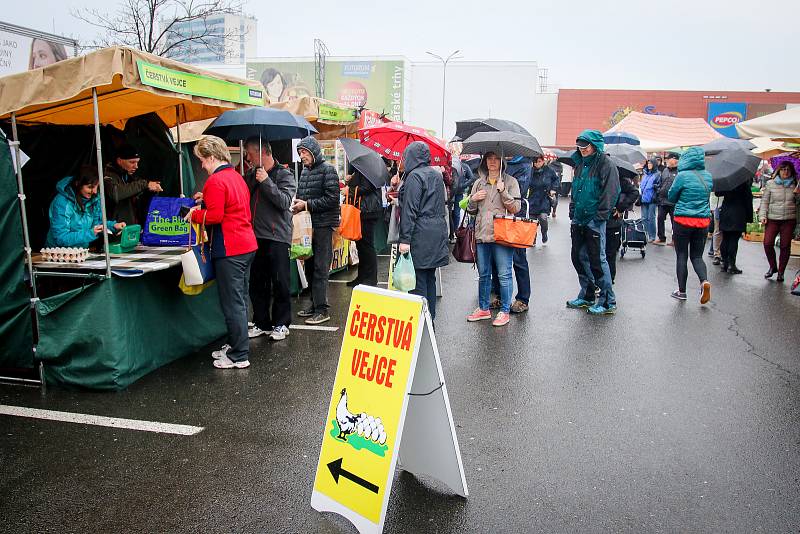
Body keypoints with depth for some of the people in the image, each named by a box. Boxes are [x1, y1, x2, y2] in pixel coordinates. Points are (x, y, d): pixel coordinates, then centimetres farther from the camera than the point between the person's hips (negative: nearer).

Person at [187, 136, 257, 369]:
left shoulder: (216, 181, -14)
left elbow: (215, 216, -20)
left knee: (232, 304, -3)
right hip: (247, 245, 10)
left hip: (230, 250, -10)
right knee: (240, 300, 17)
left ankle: (239, 356, 4)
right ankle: (235, 345, 29)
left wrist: (195, 214, -4)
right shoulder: (236, 176, 16)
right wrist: (206, 200, 18)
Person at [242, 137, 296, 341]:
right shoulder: (251, 175, 15)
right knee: (257, 283, 11)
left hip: (277, 236, -6)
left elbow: (285, 202, -14)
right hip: (255, 236, 6)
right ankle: (261, 323, 23)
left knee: (280, 282, 2)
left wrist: (266, 182, -17)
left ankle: (281, 323, 14)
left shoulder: (284, 175, -2)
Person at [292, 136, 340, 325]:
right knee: (309, 266, 13)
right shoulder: (305, 171, 15)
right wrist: (297, 204, 2)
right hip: (308, 224, 8)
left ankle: (322, 310, 0)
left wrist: (307, 205, -15)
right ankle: (314, 304, 25)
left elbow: (332, 199, -15)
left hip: (324, 225, -8)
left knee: (320, 268, -6)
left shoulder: (327, 169, -7)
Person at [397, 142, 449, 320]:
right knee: (430, 278, 14)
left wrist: (405, 239, -17)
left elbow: (410, 210, -17)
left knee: (419, 280, -3)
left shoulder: (414, 176, -11)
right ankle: (430, 317, 22)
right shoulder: (437, 175, 14)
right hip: (438, 232, 8)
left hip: (420, 235, -8)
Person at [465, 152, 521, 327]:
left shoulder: (510, 181, 2)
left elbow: (516, 208, -7)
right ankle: (483, 308, 25)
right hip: (482, 234, 5)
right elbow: (471, 210, 19)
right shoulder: (479, 183, 14)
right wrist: (473, 199, -1)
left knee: (504, 275, -1)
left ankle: (504, 311, 10)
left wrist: (503, 191, -15)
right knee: (483, 274, 13)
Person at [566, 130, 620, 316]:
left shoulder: (606, 164, -8)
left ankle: (608, 302, 5)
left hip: (594, 220, -8)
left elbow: (610, 192, -14)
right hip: (579, 220, 8)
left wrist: (600, 216, -18)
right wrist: (572, 212, 13)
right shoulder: (580, 163, 15)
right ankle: (587, 296, 26)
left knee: (597, 260, -5)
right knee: (579, 257, 12)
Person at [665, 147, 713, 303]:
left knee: (681, 256, 6)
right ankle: (704, 280, -11)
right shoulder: (708, 176, 4)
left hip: (683, 221, -4)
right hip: (703, 221, 4)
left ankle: (681, 291, 12)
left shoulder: (683, 176, -11)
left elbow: (671, 197, -2)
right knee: (697, 256, 13)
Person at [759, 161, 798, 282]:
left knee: (785, 246, 3)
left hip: (789, 219, 1)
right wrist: (763, 215, -4)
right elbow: (764, 201, 5)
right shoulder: (770, 184, 5)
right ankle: (772, 267, 13)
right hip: (772, 219, -1)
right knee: (768, 243, -10)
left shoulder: (795, 185, 8)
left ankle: (781, 272, 14)